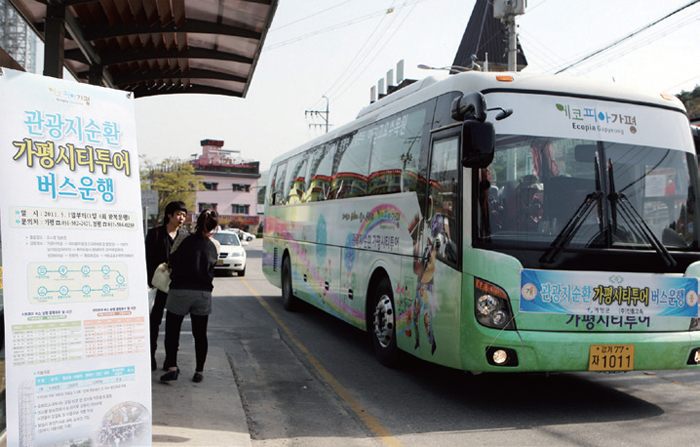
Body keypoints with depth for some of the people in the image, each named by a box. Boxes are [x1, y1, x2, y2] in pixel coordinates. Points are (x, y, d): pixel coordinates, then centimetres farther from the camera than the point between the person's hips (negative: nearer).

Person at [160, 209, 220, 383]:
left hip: (179, 290, -3)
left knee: (172, 331, 6)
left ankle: (172, 367, -5)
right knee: (200, 333, 10)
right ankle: (199, 371, 13)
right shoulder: (214, 246, 6)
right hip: (203, 292, 3)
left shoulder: (185, 241, -2)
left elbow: (172, 264, 4)